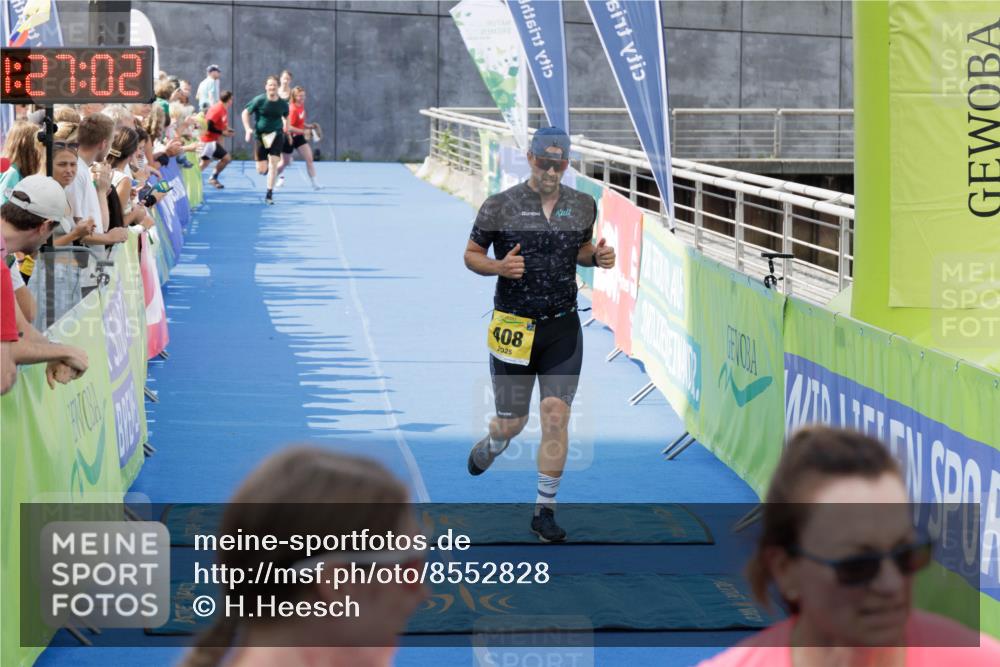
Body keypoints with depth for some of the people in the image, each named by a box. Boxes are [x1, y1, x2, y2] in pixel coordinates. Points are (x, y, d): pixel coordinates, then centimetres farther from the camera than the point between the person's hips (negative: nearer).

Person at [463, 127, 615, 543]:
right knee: (512, 422, 6)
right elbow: (471, 255, 1)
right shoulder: (499, 207, -6)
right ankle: (489, 448, 45)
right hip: (513, 327, -2)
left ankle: (545, 511, 2)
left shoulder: (583, 206, 4)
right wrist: (498, 267, -19)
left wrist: (597, 257, -2)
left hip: (563, 328, 2)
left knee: (556, 415, -8)